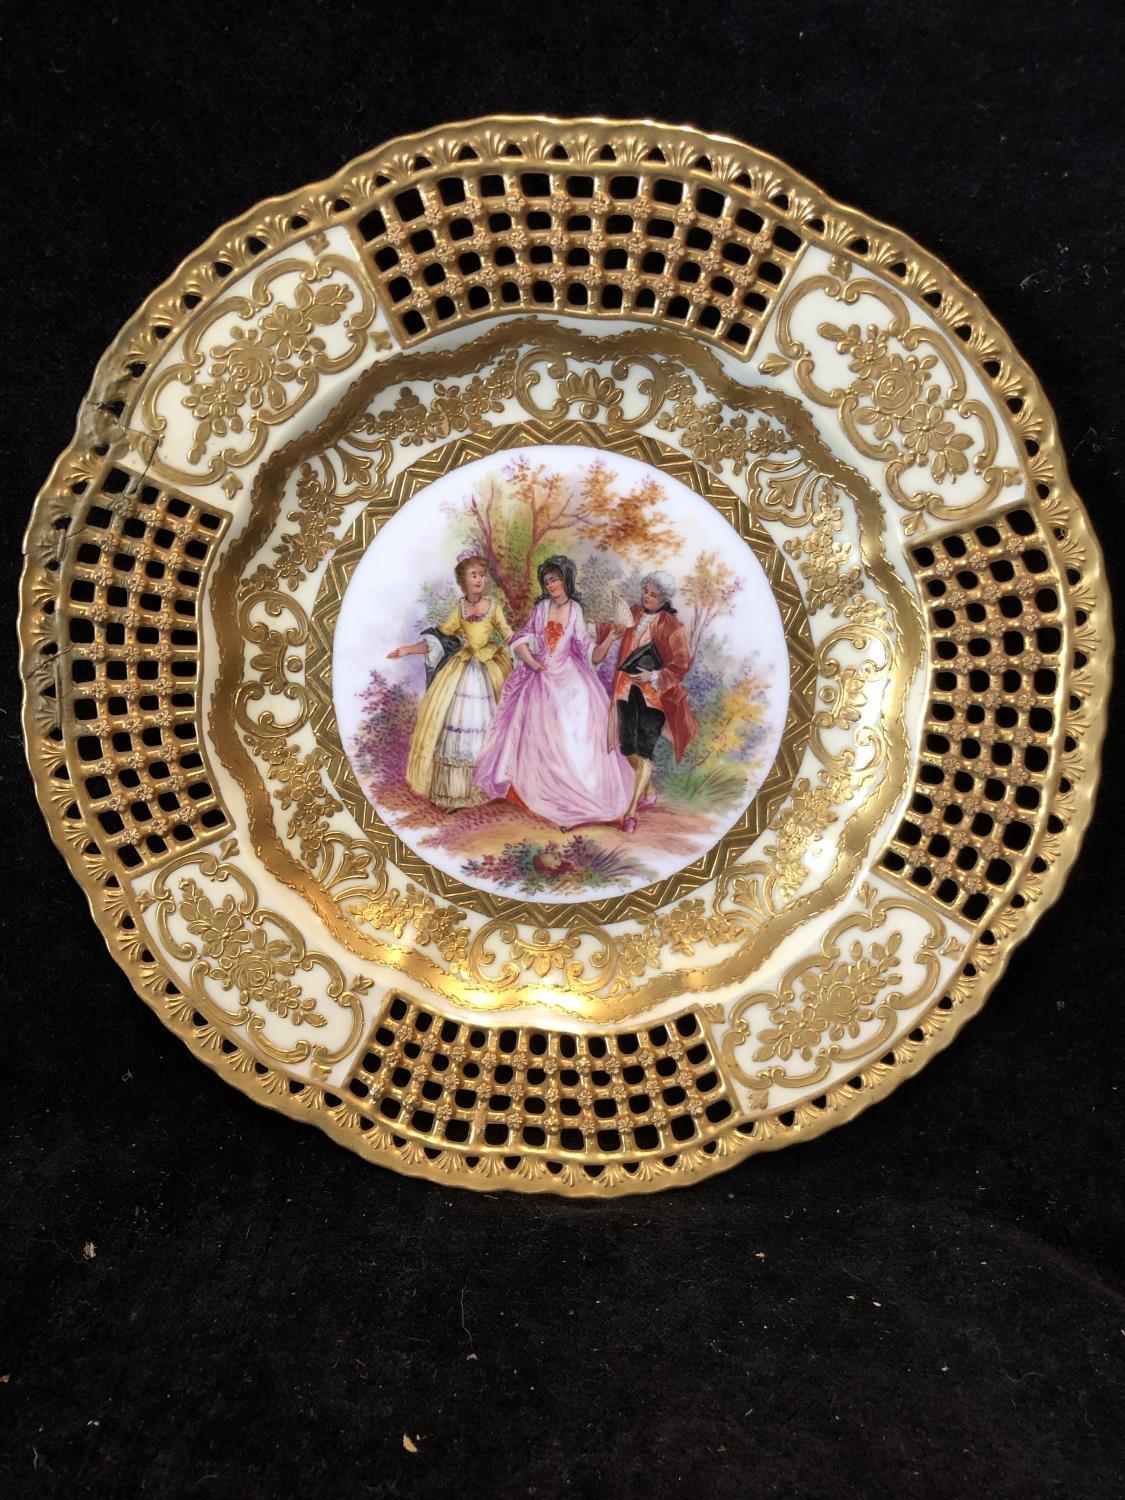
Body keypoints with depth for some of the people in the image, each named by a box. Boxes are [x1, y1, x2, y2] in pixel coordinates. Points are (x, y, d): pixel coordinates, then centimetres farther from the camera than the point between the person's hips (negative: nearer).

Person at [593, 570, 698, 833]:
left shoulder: (671, 626, -7)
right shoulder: (632, 614, 5)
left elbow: (681, 664, -7)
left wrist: (654, 676, -19)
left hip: (654, 694, -5)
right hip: (627, 690, 5)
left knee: (645, 752, -10)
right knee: (628, 748, 9)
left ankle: (632, 811, -10)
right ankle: (647, 792, 35)